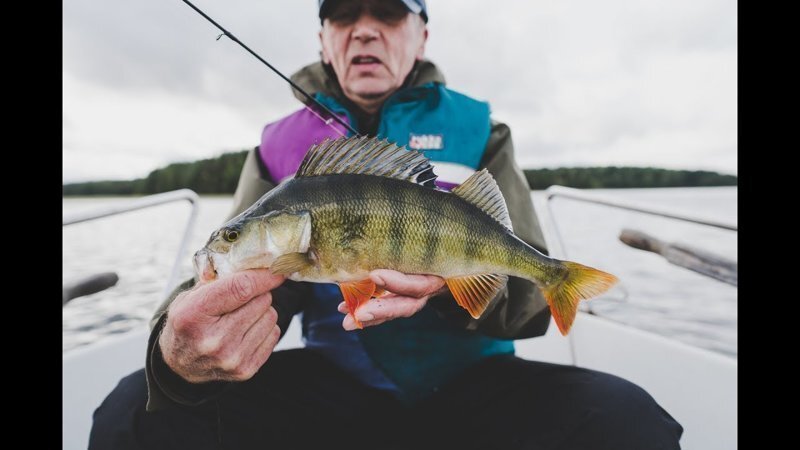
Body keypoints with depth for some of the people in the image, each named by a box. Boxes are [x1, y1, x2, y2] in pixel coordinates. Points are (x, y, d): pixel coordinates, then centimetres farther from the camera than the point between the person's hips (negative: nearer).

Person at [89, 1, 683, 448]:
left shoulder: (478, 130, 1)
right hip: (331, 382, 1)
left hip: (471, 384, 1)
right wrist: (184, 350, -29)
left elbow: (532, 288, -5)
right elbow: (240, 277, -6)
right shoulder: (282, 144, 4)